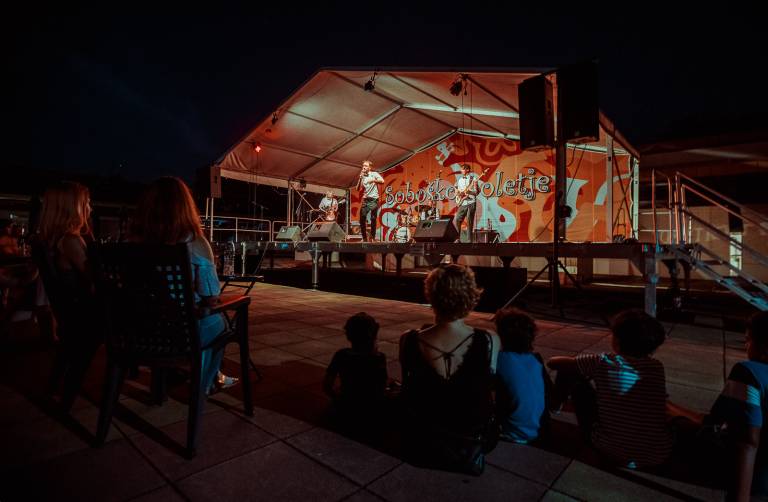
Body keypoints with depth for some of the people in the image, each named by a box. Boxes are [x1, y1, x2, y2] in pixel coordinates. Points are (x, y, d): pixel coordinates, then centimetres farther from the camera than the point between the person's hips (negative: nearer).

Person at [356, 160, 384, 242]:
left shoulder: (374, 174, 3)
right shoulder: (362, 177, 14)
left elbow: (382, 181, -13)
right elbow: (358, 189, 5)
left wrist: (373, 180, -29)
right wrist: (360, 178, -4)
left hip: (374, 199, -4)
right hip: (365, 200, 4)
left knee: (373, 219, -4)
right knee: (362, 219, -4)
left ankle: (372, 237, 5)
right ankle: (364, 237, 7)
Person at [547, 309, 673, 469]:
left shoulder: (603, 362, -16)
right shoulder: (658, 367, -4)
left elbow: (553, 362, -5)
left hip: (612, 452, -3)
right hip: (660, 456, 4)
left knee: (576, 380, 8)